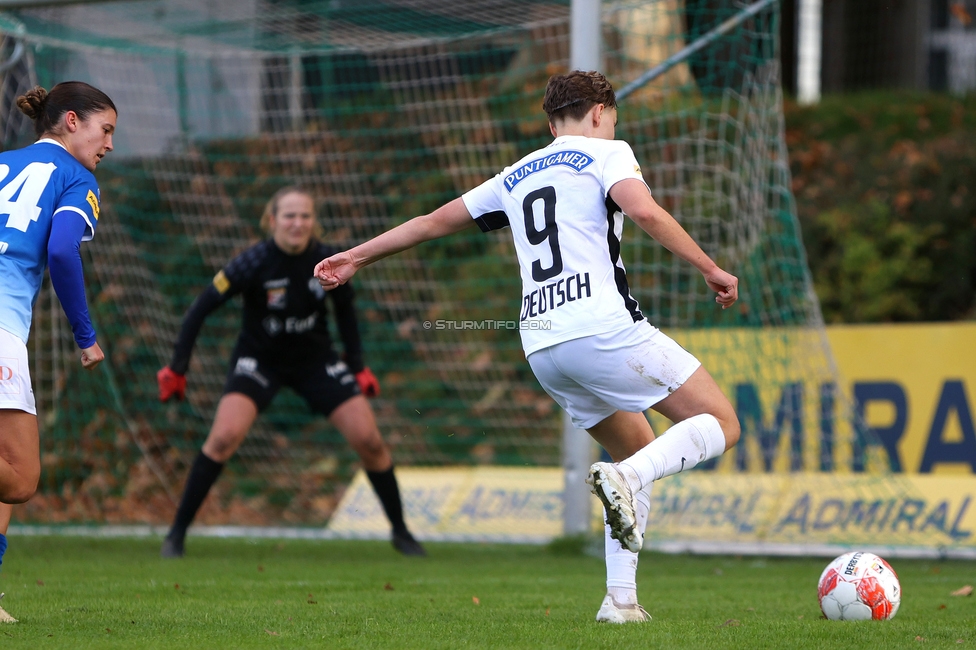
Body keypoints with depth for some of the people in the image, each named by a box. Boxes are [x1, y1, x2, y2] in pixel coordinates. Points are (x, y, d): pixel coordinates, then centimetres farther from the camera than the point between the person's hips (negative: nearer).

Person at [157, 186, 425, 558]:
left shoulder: (328, 261, -15)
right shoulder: (254, 264, -24)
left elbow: (345, 309, 6)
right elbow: (201, 308, -17)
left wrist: (357, 366, 7)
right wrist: (176, 369, -17)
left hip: (315, 359, 3)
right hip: (259, 358, -3)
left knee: (369, 441, -6)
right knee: (224, 437, -24)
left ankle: (401, 533, 15)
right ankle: (176, 534, -11)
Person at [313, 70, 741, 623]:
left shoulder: (516, 177, 25)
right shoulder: (605, 152, 7)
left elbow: (435, 221, 31)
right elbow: (643, 210, -13)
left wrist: (356, 257, 42)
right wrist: (710, 269, -8)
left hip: (542, 346, 7)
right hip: (604, 325, -7)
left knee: (638, 451, 21)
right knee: (721, 424, 0)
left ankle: (621, 598, 8)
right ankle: (626, 477, -27)